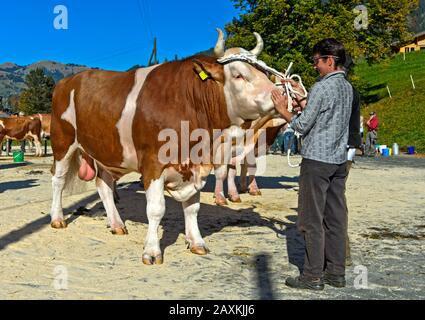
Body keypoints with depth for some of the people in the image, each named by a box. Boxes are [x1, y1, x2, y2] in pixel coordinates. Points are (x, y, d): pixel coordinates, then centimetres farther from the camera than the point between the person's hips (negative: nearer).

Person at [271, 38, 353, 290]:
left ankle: (313, 276, 5)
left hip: (317, 160, -8)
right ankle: (336, 273, 16)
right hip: (339, 160, 8)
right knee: (336, 217, 10)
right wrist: (299, 95, 20)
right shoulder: (347, 87, 14)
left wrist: (283, 109, 4)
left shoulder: (322, 87, -13)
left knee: (312, 220, -2)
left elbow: (303, 125, -11)